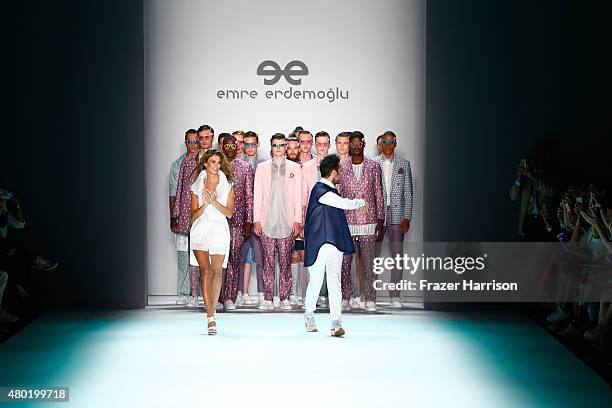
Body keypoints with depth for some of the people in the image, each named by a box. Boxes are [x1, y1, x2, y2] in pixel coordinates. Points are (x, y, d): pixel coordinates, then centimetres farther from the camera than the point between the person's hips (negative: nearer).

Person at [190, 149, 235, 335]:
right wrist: (205, 204, -11)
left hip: (219, 231, 1)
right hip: (200, 231, -1)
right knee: (205, 271, -13)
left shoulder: (228, 185, 7)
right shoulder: (197, 185, 10)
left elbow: (229, 213, -1)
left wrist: (214, 201, -14)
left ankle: (212, 311, 16)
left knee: (216, 272, 2)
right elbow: (194, 215, 7)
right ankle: (211, 317, -18)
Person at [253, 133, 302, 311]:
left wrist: (297, 220, 0)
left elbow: (298, 196, 6)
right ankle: (268, 299, 5)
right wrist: (257, 220, 2)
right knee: (268, 261, 1)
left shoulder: (295, 168, 8)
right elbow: (258, 195, 8)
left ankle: (284, 298, 6)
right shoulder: (262, 168, 10)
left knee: (285, 261, 0)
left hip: (287, 221, 0)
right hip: (267, 221, 0)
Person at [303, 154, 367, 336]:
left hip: (334, 242, 7)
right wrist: (361, 202, 4)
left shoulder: (331, 190, 15)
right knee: (316, 280, 3)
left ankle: (336, 322, -8)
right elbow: (343, 203, -13)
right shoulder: (319, 190, -12)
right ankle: (309, 314, 25)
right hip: (319, 243, -7)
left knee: (334, 280, -2)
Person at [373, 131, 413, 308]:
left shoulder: (404, 164, 8)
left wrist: (407, 217, -2)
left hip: (397, 214, 1)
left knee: (397, 255, 0)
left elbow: (408, 192, 6)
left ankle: (394, 295, 5)